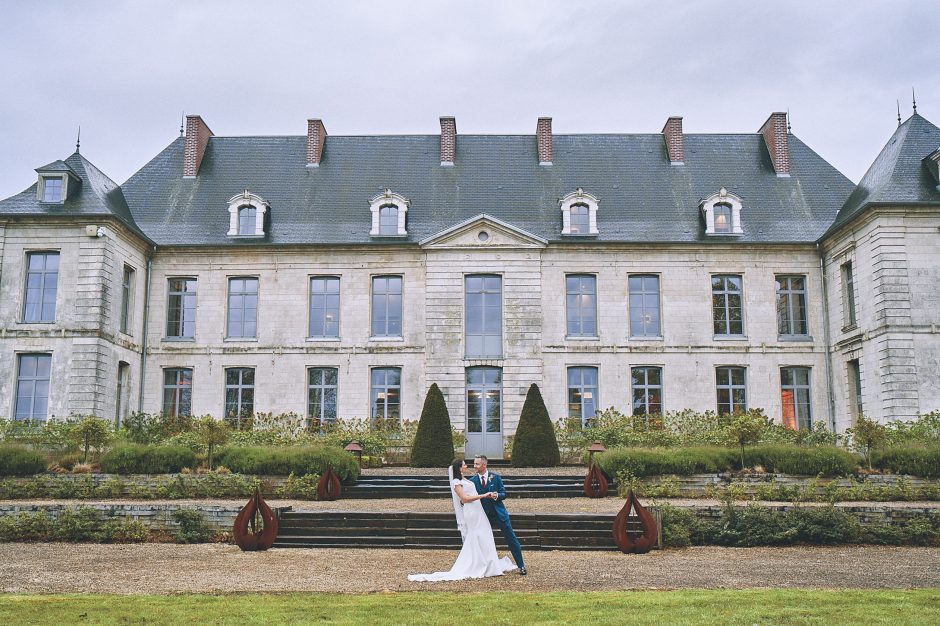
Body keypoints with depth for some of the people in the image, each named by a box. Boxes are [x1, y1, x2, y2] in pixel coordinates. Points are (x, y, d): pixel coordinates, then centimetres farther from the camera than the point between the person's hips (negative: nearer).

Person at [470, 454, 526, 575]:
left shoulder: (496, 477, -3)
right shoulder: (473, 480, 0)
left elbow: (503, 494, -2)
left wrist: (497, 495, -24)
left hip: (499, 513, -2)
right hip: (483, 515, 2)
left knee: (511, 539, 0)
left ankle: (521, 566, 9)